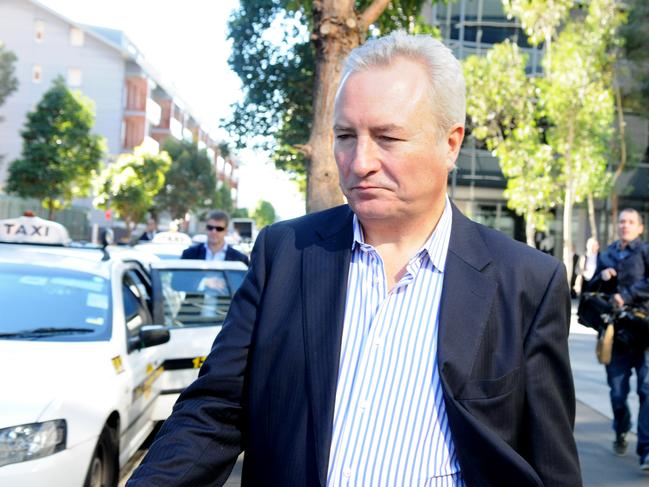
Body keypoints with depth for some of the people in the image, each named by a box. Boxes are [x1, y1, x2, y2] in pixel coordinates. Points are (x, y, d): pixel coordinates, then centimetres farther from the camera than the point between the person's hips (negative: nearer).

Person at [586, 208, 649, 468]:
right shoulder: (606, 256, 16)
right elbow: (591, 289, 20)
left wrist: (627, 295, -19)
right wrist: (602, 278, 0)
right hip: (616, 331, 4)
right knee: (617, 392, 7)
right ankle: (621, 433, 32)